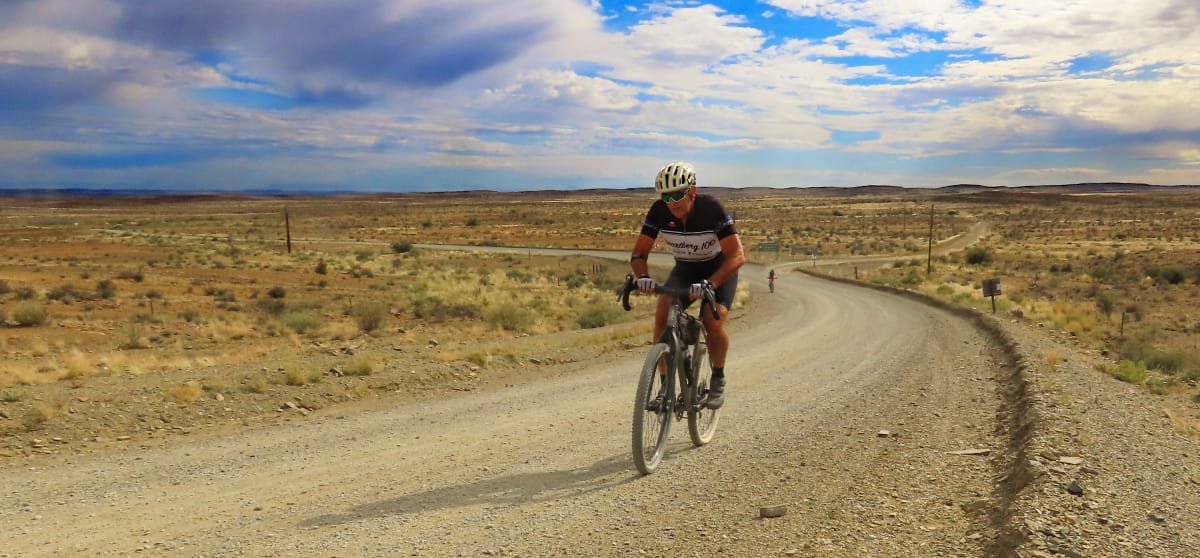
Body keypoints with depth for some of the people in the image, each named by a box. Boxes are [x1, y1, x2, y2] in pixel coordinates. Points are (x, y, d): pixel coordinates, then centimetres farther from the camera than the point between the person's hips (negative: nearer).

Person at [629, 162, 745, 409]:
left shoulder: (712, 208, -30)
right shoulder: (659, 211, -21)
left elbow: (737, 256, -35)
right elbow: (639, 252, -16)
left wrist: (709, 283, -49)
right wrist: (643, 277, -39)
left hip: (720, 270, -3)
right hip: (684, 269, 3)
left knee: (713, 322, -26)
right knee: (662, 315, -22)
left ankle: (718, 379, 1)